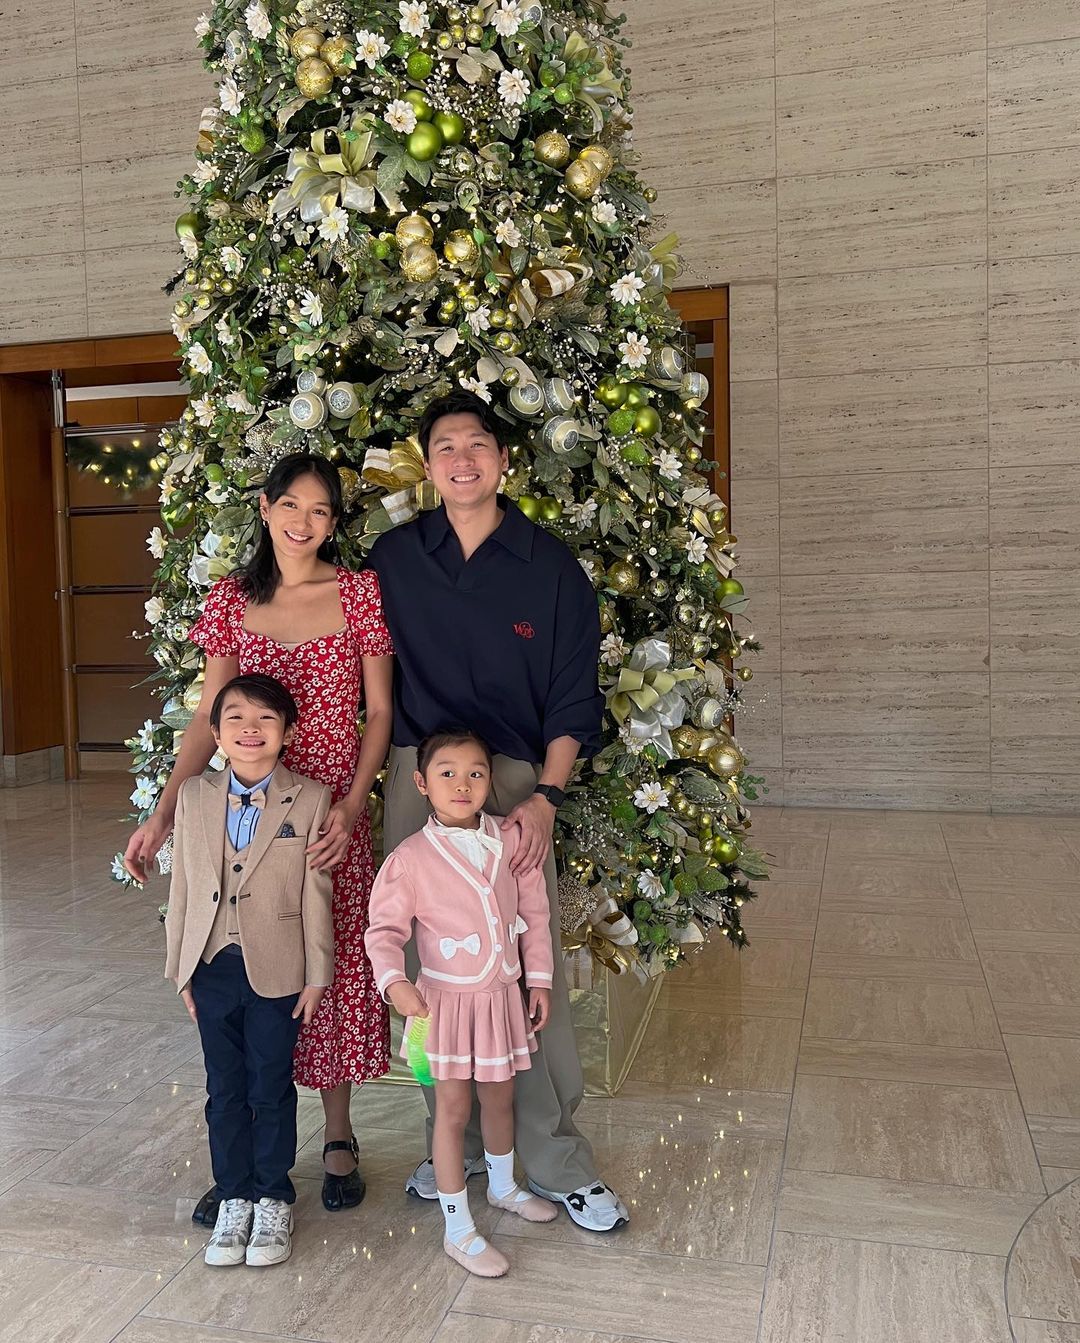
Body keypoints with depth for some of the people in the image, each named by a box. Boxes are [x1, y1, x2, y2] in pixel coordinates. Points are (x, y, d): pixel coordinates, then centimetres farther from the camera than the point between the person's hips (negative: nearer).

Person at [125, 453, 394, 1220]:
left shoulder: (360, 594, -2)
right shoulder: (233, 600, 5)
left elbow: (380, 712, -2)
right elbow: (209, 718, 5)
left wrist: (351, 809, -14)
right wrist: (163, 814, -4)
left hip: (333, 815, -2)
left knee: (335, 969, 7)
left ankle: (339, 1138, 27)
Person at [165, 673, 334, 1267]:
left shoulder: (309, 800, -8)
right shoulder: (194, 797, 1)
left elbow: (315, 895, -7)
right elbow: (182, 888, 5)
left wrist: (317, 975, -6)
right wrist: (180, 968, 5)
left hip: (278, 971, -3)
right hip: (212, 967, 3)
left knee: (272, 1088, 9)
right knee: (224, 1089, 14)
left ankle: (274, 1199, 28)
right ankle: (235, 1197, 31)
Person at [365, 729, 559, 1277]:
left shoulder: (512, 840, -5)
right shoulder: (410, 858, -15)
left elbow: (534, 913, 4)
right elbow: (384, 929, -9)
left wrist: (538, 978, 6)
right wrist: (393, 980, -26)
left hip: (502, 994, 4)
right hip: (446, 999, -4)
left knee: (500, 1096, 21)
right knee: (453, 1107, 5)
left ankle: (503, 1186, 47)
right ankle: (458, 1230, 20)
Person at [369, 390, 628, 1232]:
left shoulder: (550, 567, 0)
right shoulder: (395, 559, 7)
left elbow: (574, 702, -1)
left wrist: (544, 798, -13)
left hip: (515, 782, -2)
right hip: (416, 778, 3)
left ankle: (556, 1160, 17)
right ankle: (456, 1143, 28)